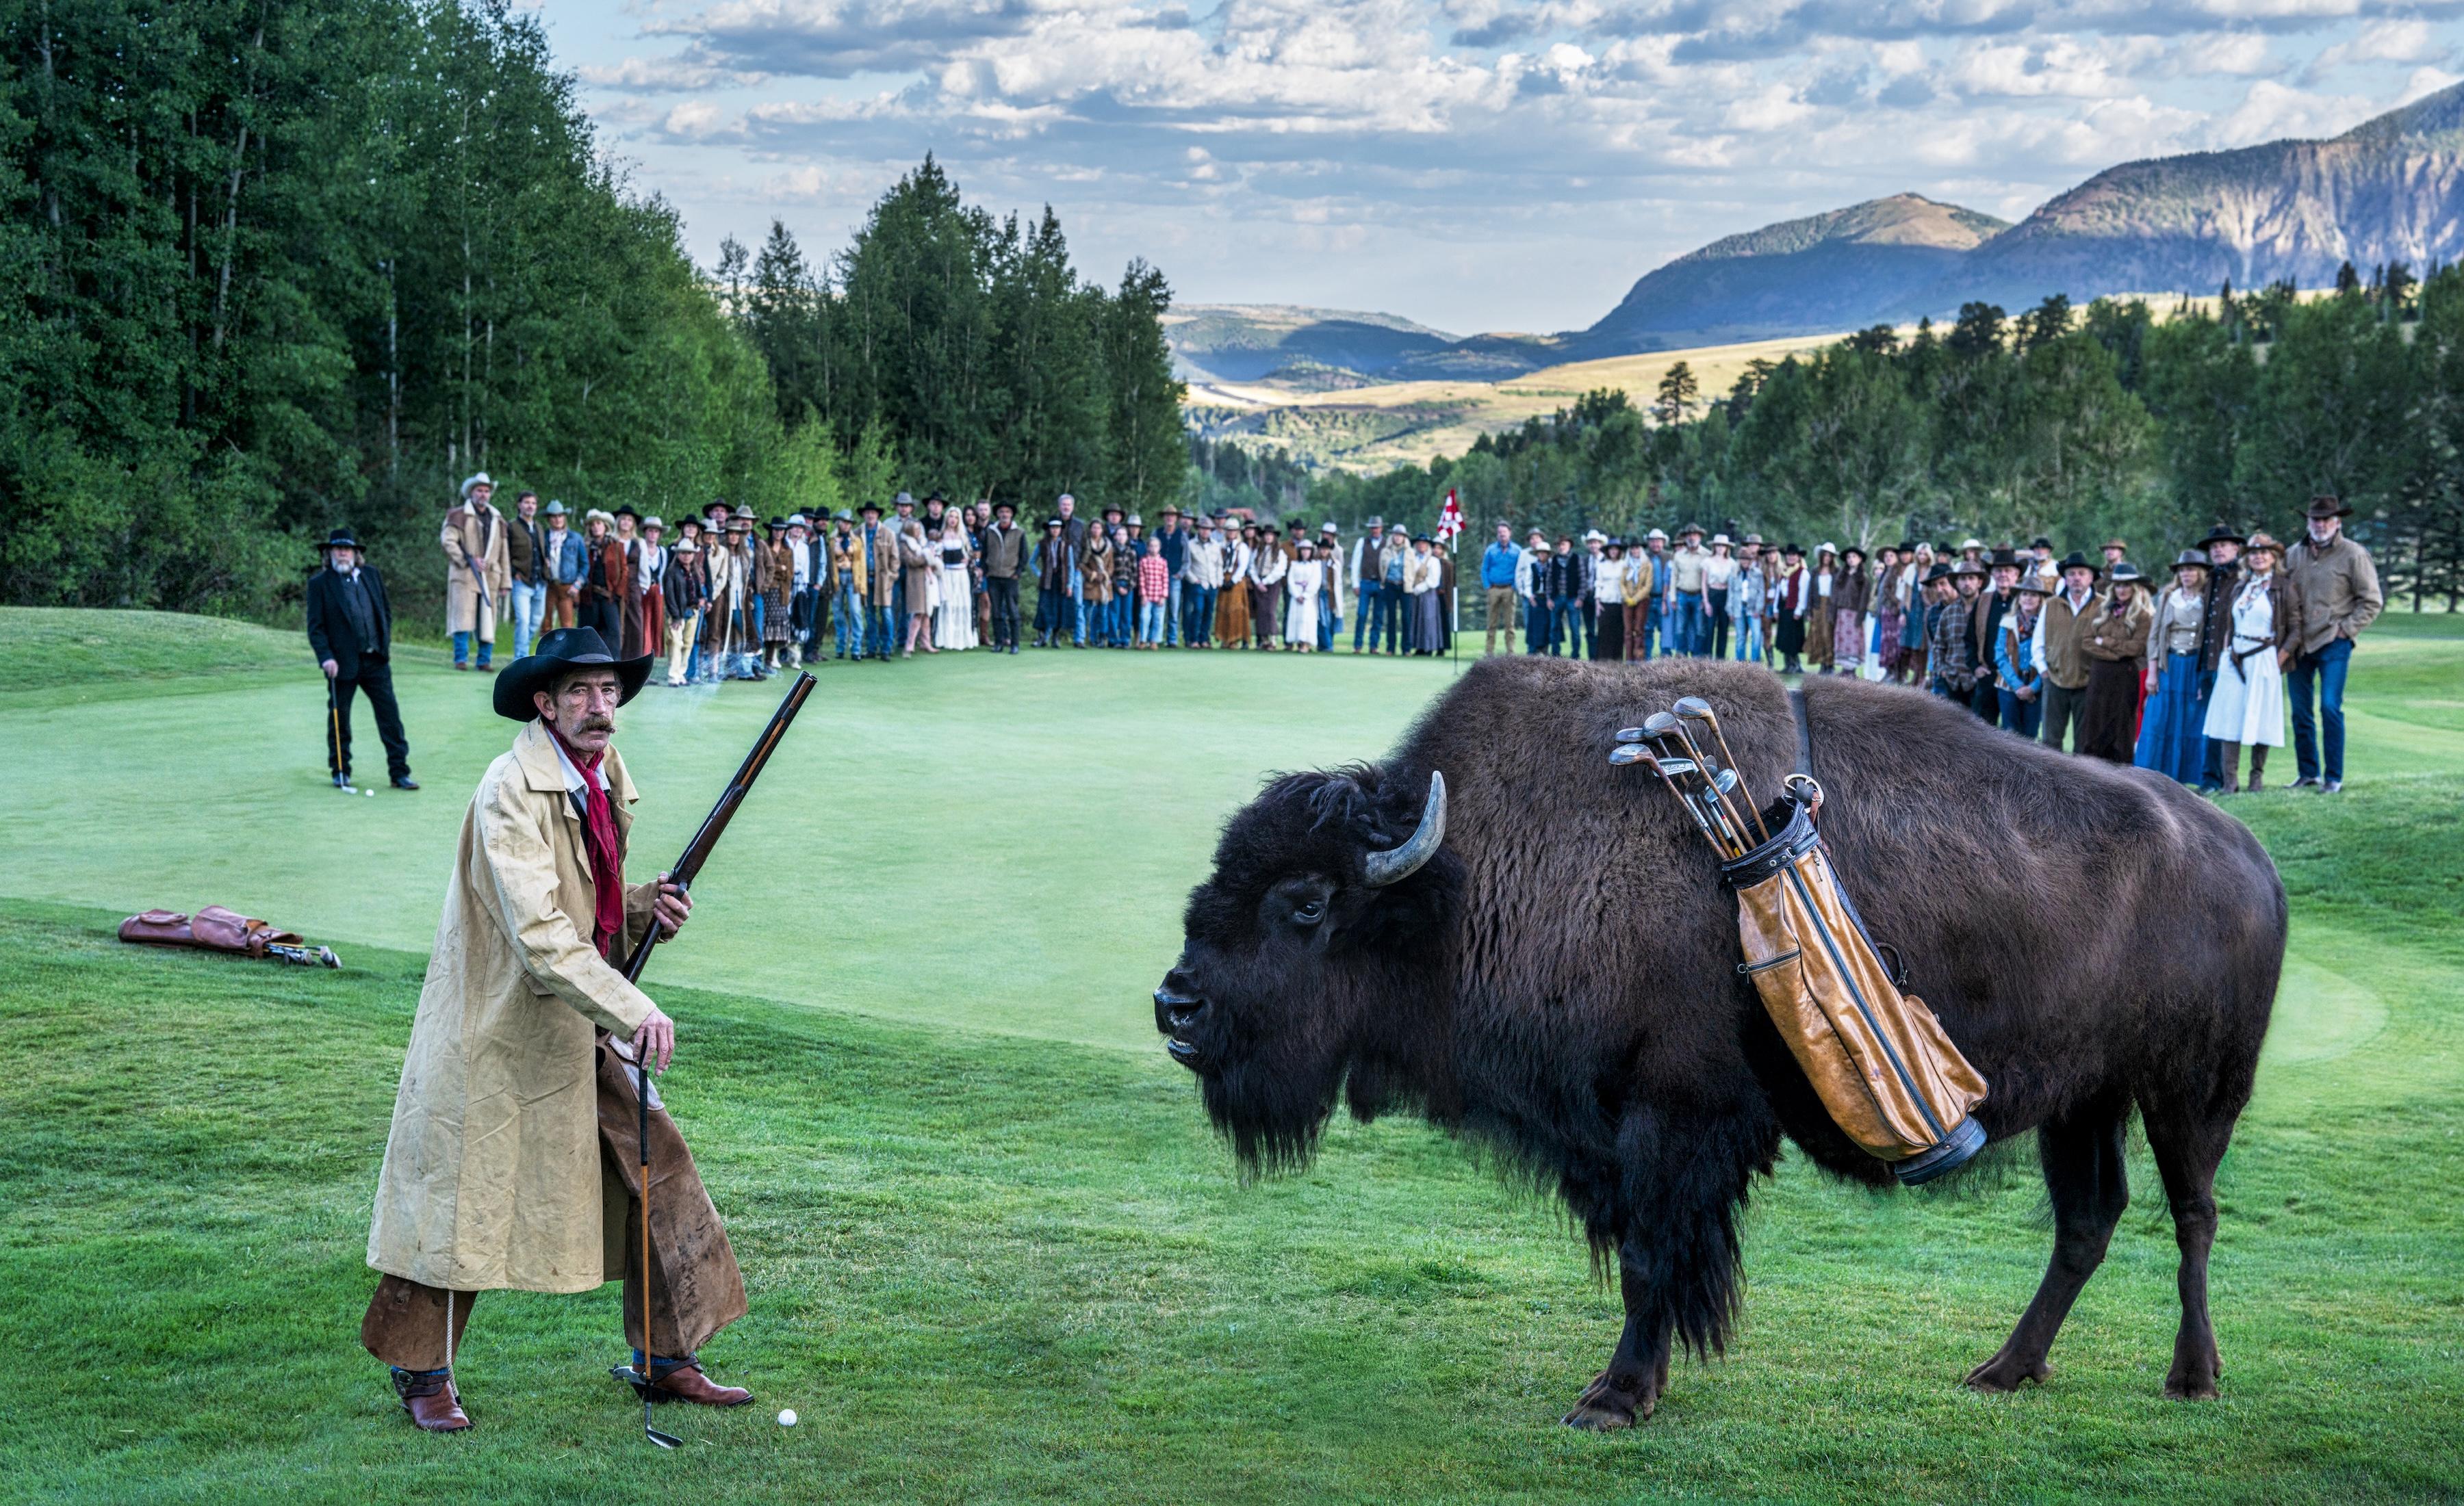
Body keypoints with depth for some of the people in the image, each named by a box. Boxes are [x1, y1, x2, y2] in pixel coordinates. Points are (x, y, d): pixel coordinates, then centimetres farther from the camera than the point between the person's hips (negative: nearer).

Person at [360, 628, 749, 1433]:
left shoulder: (604, 781, 7)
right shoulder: (512, 793, -20)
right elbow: (537, 931, -29)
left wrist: (647, 906, -1)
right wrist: (631, 1011, -36)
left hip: (583, 1027, 8)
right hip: (500, 1028, -8)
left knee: (659, 1170, 6)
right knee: (463, 1199, 2)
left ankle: (666, 1357, 19)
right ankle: (421, 1372, 21)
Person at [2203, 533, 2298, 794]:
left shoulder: (2285, 587, -2)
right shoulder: (2240, 589, 14)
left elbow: (2295, 630, -4)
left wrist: (2279, 660, -10)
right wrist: (2227, 651, 7)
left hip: (2264, 660, -4)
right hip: (2235, 660, 4)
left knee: (2259, 719, -1)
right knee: (2230, 717, -3)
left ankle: (2257, 777, 10)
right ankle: (2230, 780, -2)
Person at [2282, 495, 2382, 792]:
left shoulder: (2353, 555, -2)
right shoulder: (2294, 554, 11)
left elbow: (2372, 602, 0)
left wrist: (2345, 629, -7)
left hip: (2333, 644, -5)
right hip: (2300, 644, 5)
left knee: (2330, 708, -11)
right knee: (2300, 711, 7)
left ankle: (2334, 777, -3)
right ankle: (2309, 773, 18)